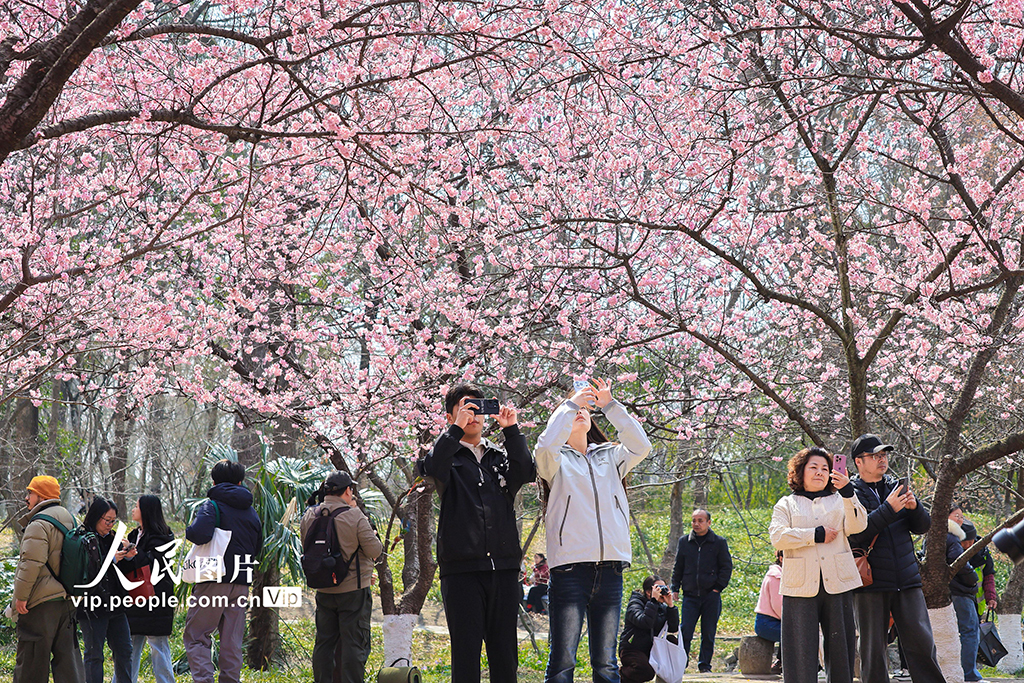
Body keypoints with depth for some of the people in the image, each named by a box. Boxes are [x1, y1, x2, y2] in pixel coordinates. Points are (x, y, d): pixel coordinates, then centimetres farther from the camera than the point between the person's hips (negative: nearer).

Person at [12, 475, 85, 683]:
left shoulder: (39, 524, -15)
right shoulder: (69, 519, 14)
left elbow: (31, 563, -22)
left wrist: (21, 595, -15)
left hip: (40, 603, -8)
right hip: (67, 601, 9)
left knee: (31, 659, -1)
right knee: (67, 655, 10)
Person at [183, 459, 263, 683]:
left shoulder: (212, 506, -7)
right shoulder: (251, 512, 13)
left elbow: (200, 534, -25)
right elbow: (257, 549, 21)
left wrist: (189, 532, -5)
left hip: (214, 581, -5)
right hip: (241, 584, 5)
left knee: (195, 636, 1)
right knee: (232, 641, 10)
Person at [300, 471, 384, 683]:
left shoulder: (309, 516, 3)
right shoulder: (354, 516, -15)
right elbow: (375, 550, -13)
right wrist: (370, 534, 8)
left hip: (323, 591, 6)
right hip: (353, 590, -6)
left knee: (324, 642, 13)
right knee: (354, 643, -1)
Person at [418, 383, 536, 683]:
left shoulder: (501, 456, 18)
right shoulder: (447, 454, 9)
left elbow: (526, 473, -2)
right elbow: (433, 469, -15)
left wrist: (511, 430, -8)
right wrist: (456, 428, -17)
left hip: (504, 566, 3)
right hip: (462, 567, -3)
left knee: (505, 652, 3)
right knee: (466, 650, -4)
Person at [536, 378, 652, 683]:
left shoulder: (609, 457, 20)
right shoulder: (557, 460, 10)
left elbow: (640, 446, 3)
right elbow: (546, 445, -13)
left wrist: (610, 405, 3)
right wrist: (570, 404, -2)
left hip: (610, 568, 4)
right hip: (570, 565, -4)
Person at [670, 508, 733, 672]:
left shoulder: (719, 542, 4)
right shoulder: (684, 542, 10)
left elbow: (726, 567, 5)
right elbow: (678, 568, 17)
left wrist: (718, 587, -4)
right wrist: (675, 588, 9)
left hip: (711, 596, -1)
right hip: (690, 595, 1)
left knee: (708, 633, 3)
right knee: (685, 631, -8)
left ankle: (705, 665, 12)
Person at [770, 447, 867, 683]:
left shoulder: (839, 501, 17)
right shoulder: (787, 504, 14)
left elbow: (857, 526, -3)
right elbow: (778, 537, -3)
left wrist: (848, 492, -18)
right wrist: (816, 535, -8)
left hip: (837, 583, 2)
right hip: (801, 586, -1)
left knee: (840, 645, 1)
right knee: (801, 649, -5)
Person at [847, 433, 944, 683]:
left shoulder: (897, 486, 15)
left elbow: (923, 526, 13)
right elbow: (855, 533, -16)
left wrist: (914, 506, -8)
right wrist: (888, 509, -20)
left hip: (907, 579, 4)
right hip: (870, 582, -4)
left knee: (922, 642, 0)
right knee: (873, 650, 1)